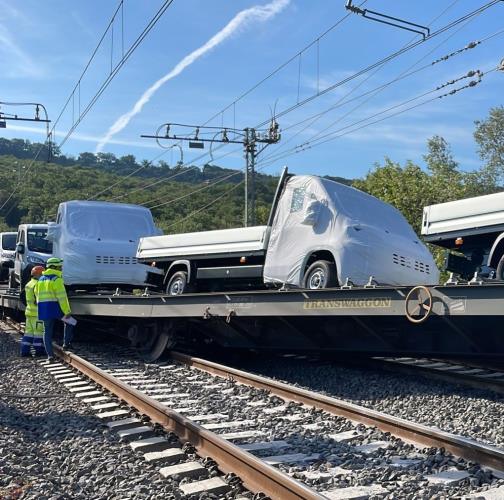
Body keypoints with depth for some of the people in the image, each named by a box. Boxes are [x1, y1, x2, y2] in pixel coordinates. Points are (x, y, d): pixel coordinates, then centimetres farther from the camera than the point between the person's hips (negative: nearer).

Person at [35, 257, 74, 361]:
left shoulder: (41, 279, 15)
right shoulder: (56, 279, -11)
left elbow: (37, 294, 20)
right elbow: (62, 297, -16)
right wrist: (67, 312, -15)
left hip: (43, 309, 7)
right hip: (55, 307, -7)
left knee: (47, 332, 9)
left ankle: (50, 354, 7)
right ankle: (66, 343, 12)